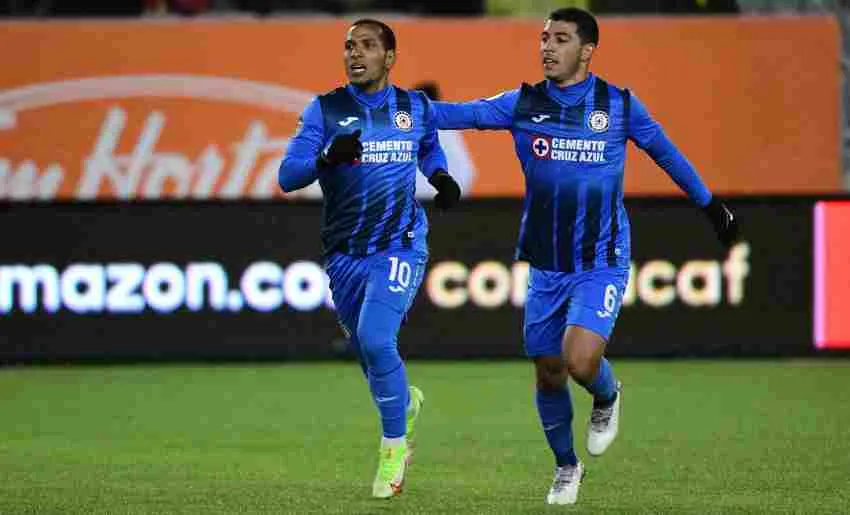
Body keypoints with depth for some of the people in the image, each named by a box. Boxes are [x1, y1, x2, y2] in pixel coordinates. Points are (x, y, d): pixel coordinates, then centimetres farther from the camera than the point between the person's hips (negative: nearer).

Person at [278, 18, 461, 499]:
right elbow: (287, 176, -12)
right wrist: (327, 158, -32)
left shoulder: (416, 108, 1)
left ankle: (394, 445, -4)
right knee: (368, 351, 13)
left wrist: (442, 177, 3)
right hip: (345, 255, 2)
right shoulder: (325, 110, -4)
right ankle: (406, 402, 47)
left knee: (375, 340, -21)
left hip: (400, 248, -2)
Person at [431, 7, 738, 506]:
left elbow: (665, 151, 10)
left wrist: (710, 204, 19)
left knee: (581, 360, -23)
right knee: (548, 373, 9)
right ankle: (566, 466, 32)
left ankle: (608, 395, 13)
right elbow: (461, 113, -10)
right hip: (545, 268, 3)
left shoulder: (619, 105, -4)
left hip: (602, 265, -3)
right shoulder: (523, 104, -1)